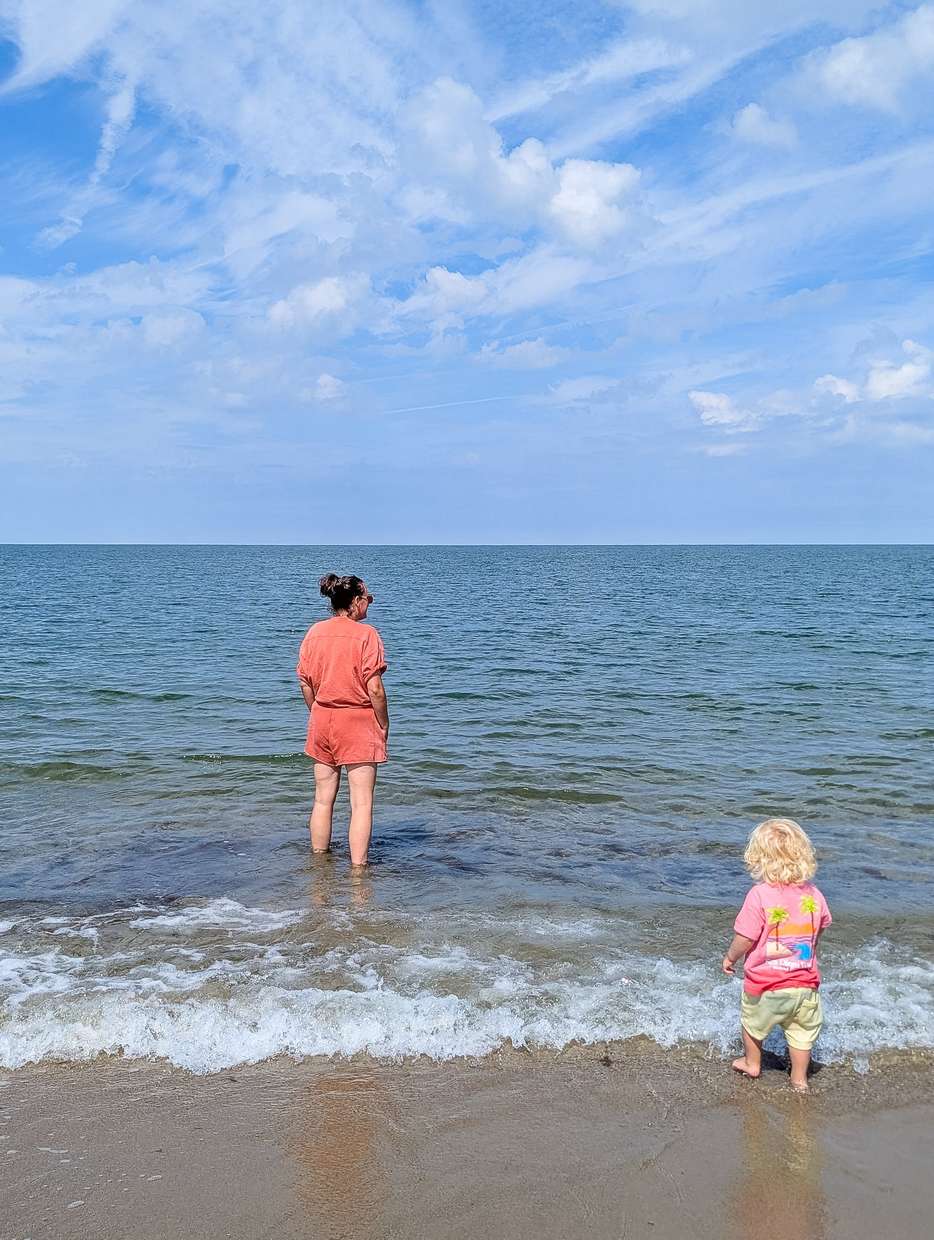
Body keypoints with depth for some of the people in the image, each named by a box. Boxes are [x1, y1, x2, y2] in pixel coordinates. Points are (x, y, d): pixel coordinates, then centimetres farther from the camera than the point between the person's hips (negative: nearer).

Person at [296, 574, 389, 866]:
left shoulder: (315, 632, 3)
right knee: (361, 802, 1)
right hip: (359, 722, -5)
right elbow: (374, 689, -14)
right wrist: (384, 724, -2)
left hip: (322, 720, 5)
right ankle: (358, 868, 2)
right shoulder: (366, 634, -12)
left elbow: (305, 683, 6)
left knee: (323, 799, 16)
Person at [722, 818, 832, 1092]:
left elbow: (744, 940, -19)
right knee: (802, 1031, 20)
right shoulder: (814, 895, -7)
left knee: (752, 1023, 23)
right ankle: (799, 1079, 31)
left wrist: (730, 957, 1)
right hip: (805, 983, 3)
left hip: (764, 985, -3)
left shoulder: (759, 895, -23)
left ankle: (752, 1063, 42)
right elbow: (818, 934, 8)